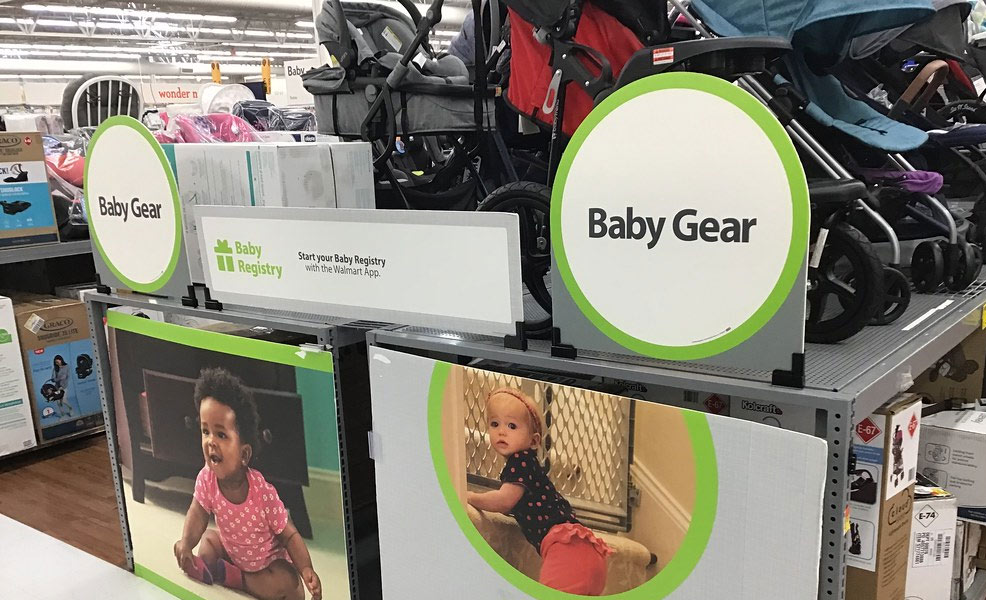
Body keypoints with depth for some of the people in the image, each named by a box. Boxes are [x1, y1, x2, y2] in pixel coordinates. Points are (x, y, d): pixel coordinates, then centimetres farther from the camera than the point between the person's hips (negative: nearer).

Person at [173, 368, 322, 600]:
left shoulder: (264, 494, -33)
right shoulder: (206, 479, -22)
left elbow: (290, 536, -24)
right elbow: (198, 513, -10)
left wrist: (306, 569, -38)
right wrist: (186, 542, -31)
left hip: (269, 561, -4)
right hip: (232, 551, 4)